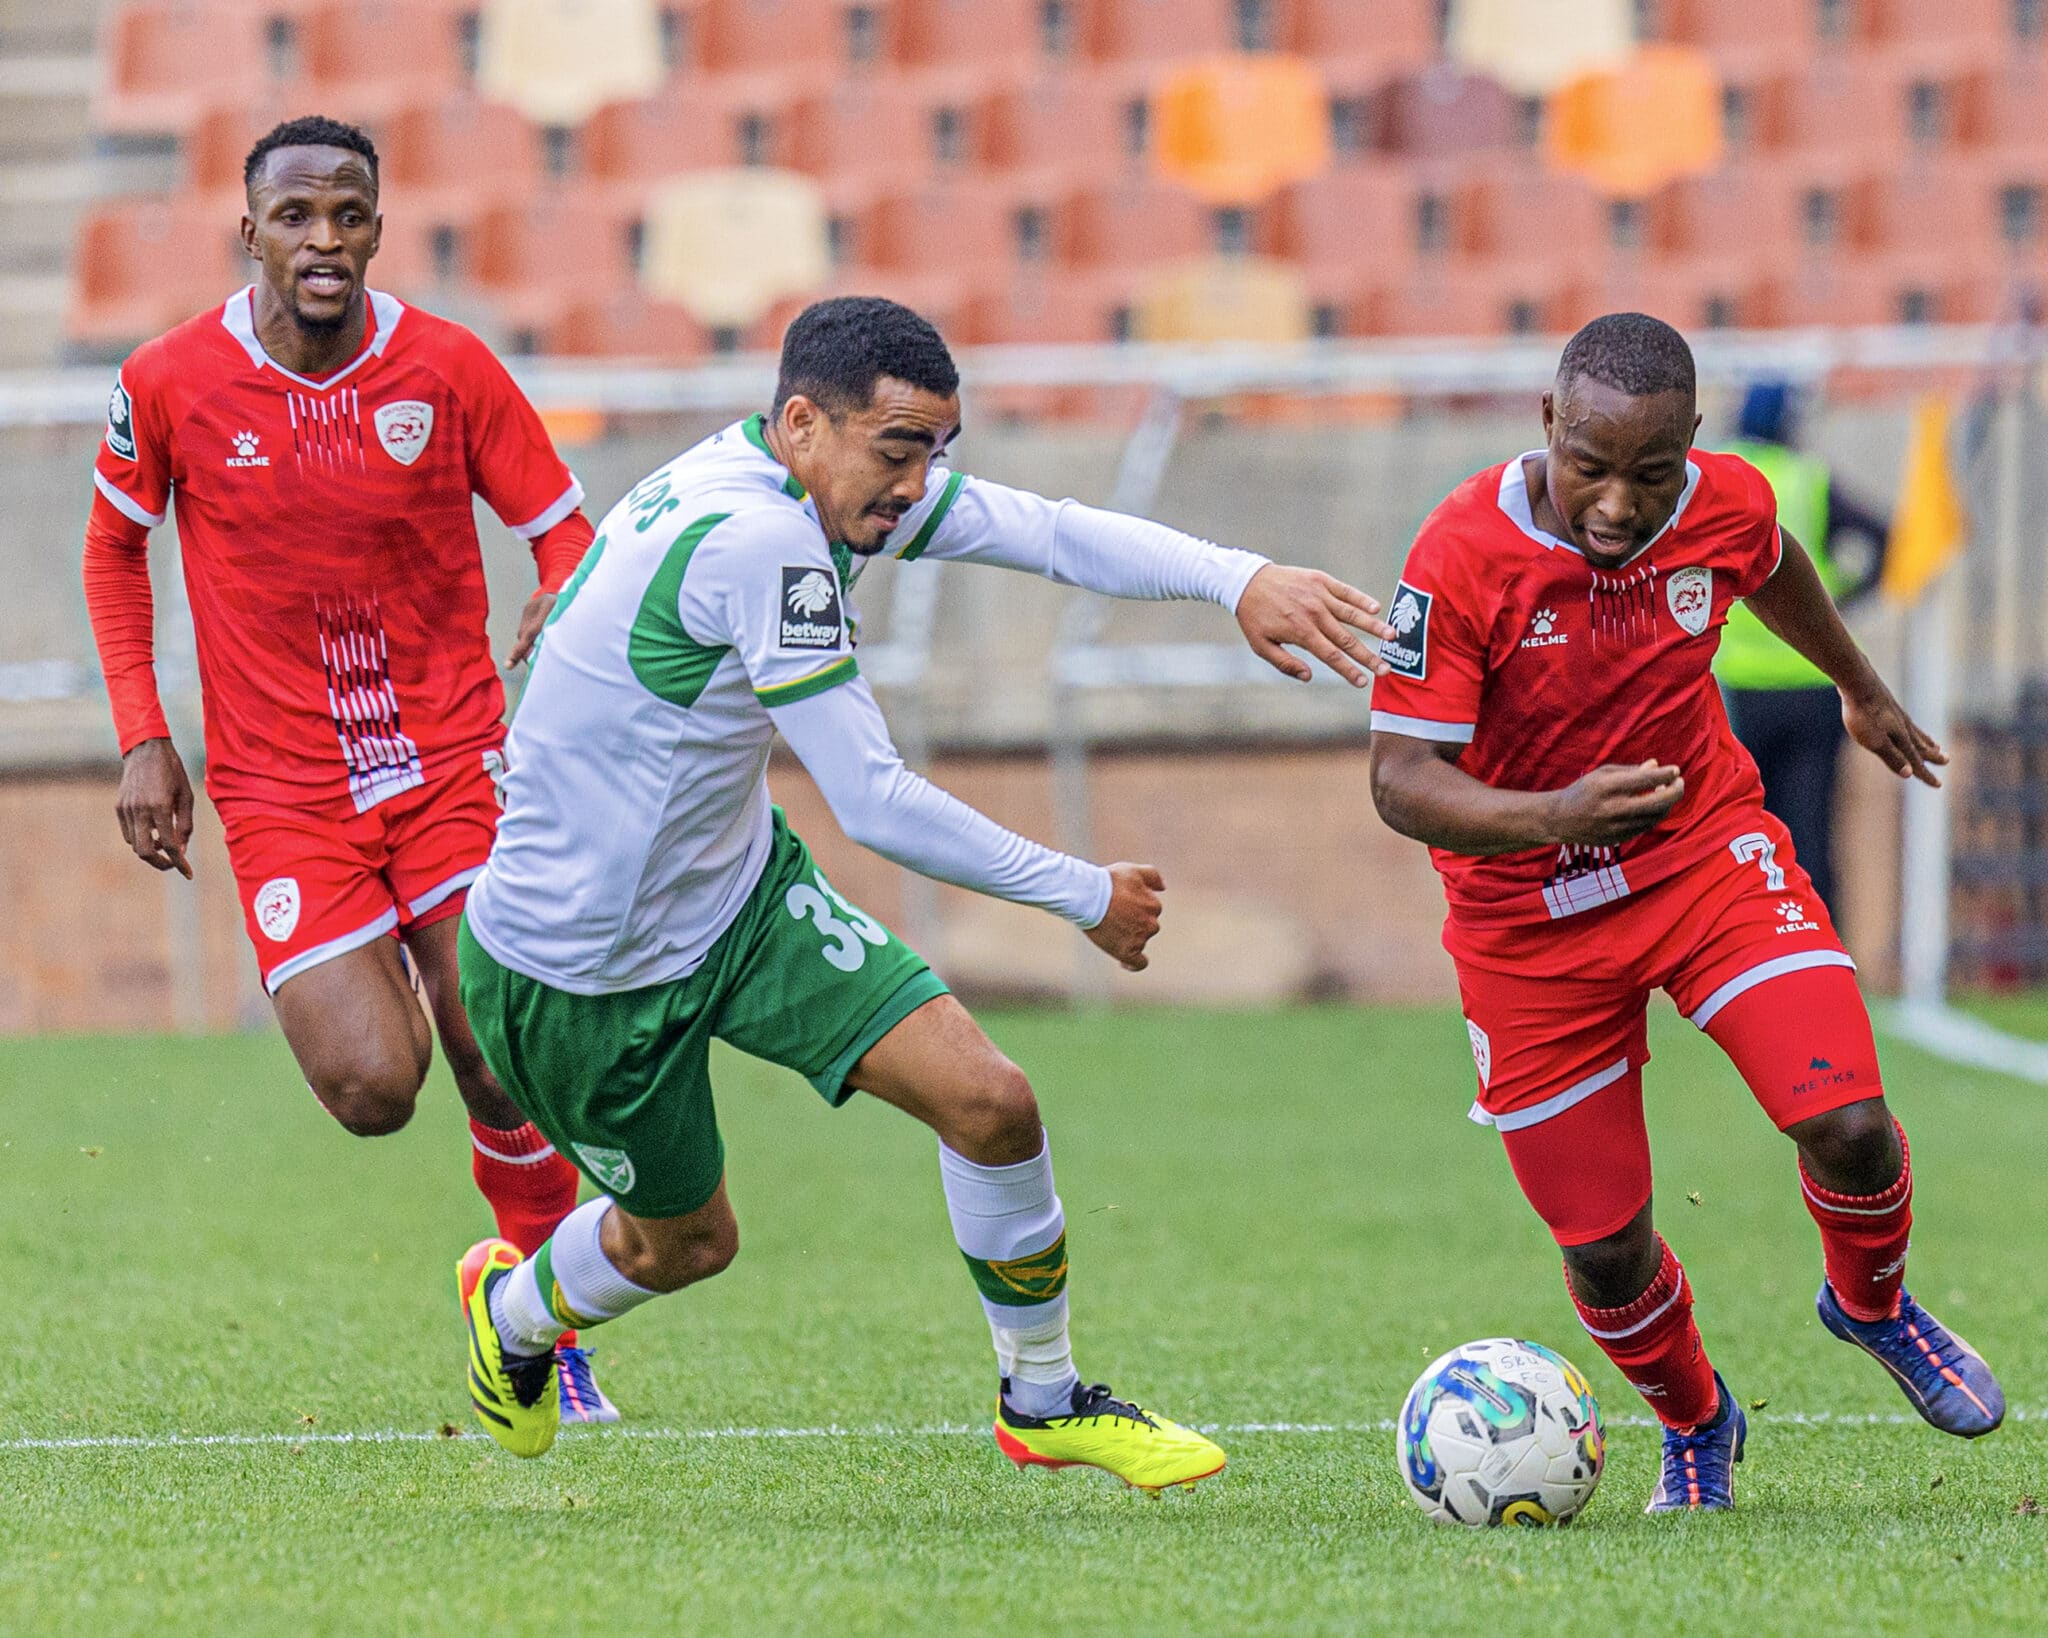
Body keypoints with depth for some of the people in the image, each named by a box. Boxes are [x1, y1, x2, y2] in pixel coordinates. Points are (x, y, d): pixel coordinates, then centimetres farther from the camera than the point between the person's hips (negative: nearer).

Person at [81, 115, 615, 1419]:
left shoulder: (446, 367, -5)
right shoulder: (172, 382, -5)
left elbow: (567, 528, 4)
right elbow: (115, 548, 12)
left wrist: (563, 608, -18)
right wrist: (143, 741, 5)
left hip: (449, 759, 0)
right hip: (280, 790, 0)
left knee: (504, 1063, -11)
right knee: (372, 1090, -14)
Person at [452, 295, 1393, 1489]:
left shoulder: (842, 480, -7)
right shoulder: (758, 539, -34)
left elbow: (1044, 531, -8)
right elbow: (877, 807, -31)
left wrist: (1240, 578, -26)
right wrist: (1086, 897, -19)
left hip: (739, 891, 8)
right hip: (576, 968, -8)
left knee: (991, 1103, -6)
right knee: (688, 1239, 14)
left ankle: (1044, 1398, 15)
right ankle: (515, 1309, 49)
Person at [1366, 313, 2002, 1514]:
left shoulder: (1728, 504, -13)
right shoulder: (1463, 559, -26)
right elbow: (1401, 780, -26)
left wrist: (1862, 690, 31)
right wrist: (1555, 816, -44)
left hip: (1709, 854, 2)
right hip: (1531, 914, -2)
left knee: (1847, 1124, -18)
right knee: (1602, 1248, 0)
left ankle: (1873, 1304, 17)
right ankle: (1695, 1425, 33)